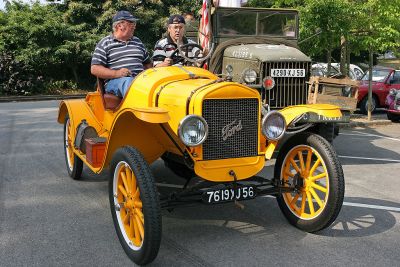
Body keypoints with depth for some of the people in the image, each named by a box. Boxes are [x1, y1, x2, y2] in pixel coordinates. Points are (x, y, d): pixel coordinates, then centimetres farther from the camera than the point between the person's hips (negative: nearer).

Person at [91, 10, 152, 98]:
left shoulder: (137, 42, 28)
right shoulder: (105, 44, 12)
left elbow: (148, 64, 32)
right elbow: (94, 69, 3)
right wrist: (116, 73, -14)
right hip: (114, 81, -4)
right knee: (128, 82, -39)